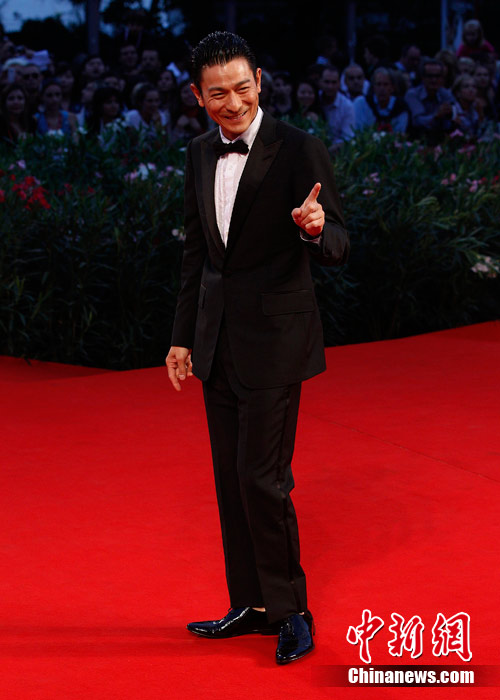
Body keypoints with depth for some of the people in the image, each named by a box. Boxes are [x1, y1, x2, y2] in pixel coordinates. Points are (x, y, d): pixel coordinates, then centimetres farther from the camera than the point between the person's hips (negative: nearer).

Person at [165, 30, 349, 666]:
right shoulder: (200, 155, 8)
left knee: (261, 477, -6)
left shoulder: (300, 150, -11)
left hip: (273, 340, -6)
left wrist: (315, 229, -35)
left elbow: (337, 250, -12)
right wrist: (183, 337, 16)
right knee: (231, 480, 12)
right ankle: (251, 605, 24)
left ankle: (291, 610, 10)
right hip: (217, 341, 7)